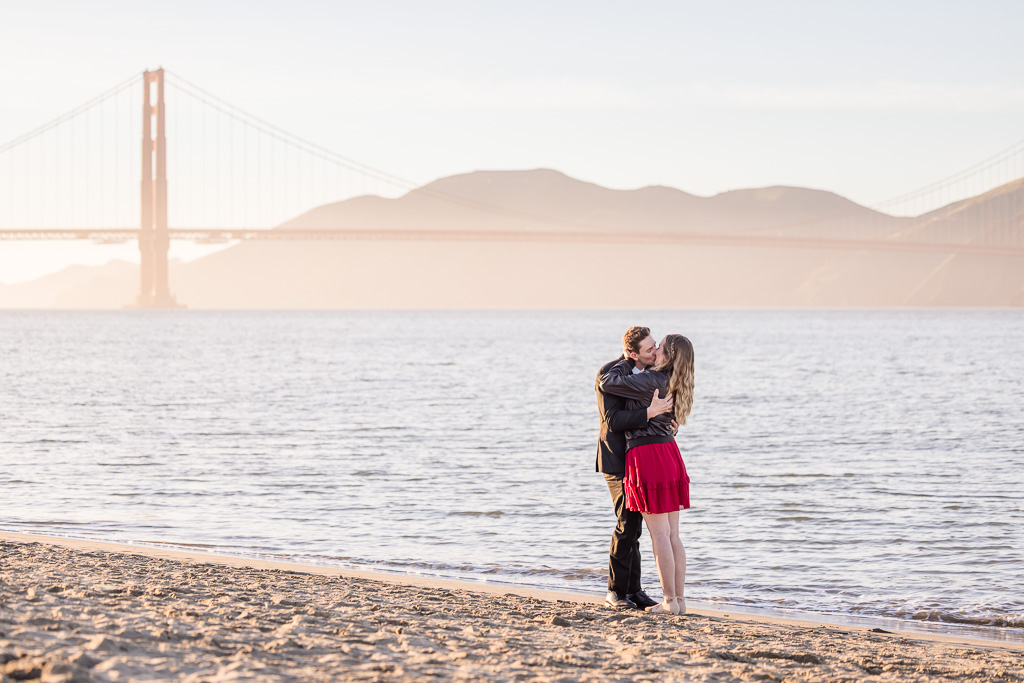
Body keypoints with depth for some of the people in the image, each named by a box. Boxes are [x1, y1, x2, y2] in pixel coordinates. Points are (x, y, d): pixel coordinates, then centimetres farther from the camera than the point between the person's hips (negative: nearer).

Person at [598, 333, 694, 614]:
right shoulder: (672, 384, 10)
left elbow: (607, 383, -13)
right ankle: (679, 599, 11)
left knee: (659, 534, -4)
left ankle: (669, 601, -2)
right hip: (669, 452, 8)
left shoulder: (650, 380, -16)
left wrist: (627, 362, 2)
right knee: (673, 534, 10)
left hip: (646, 453, -8)